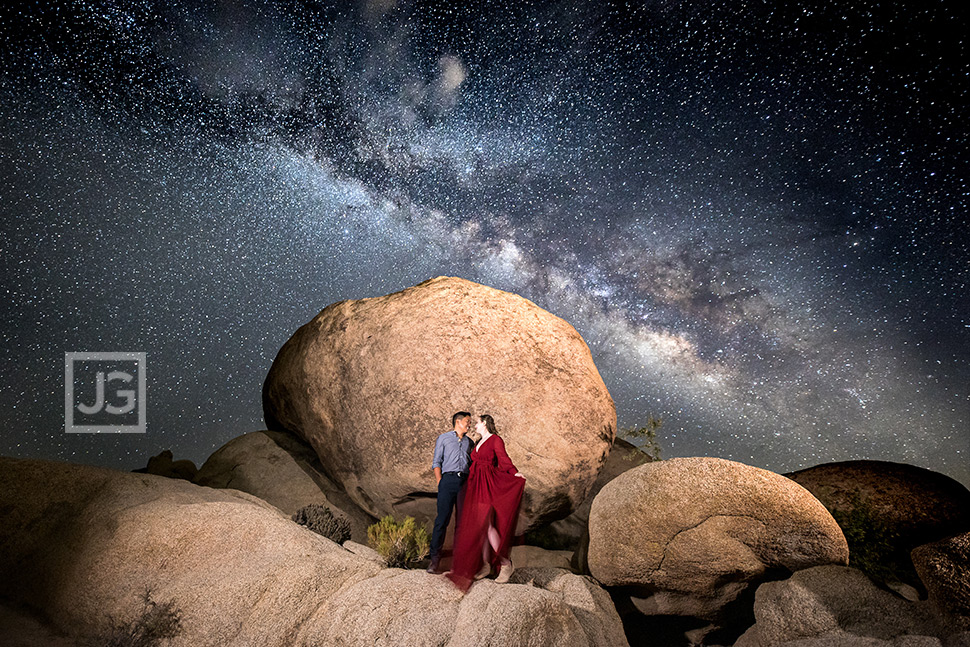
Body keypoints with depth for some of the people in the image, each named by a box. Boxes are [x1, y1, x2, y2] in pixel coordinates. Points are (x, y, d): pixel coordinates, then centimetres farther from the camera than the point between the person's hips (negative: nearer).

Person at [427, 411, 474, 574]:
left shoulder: (469, 442, 23)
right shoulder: (443, 438, 13)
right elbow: (436, 462, 7)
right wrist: (440, 482, -4)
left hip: (465, 481, 4)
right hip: (449, 478, -3)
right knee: (442, 518, -9)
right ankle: (435, 559, -7)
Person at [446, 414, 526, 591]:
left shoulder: (496, 440, -6)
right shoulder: (479, 443, 18)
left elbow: (504, 459, -16)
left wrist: (515, 473, -33)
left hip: (489, 485, -8)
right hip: (476, 485, 8)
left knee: (487, 524, -14)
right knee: (480, 525, 7)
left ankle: (505, 563, -4)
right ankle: (485, 565, 14)